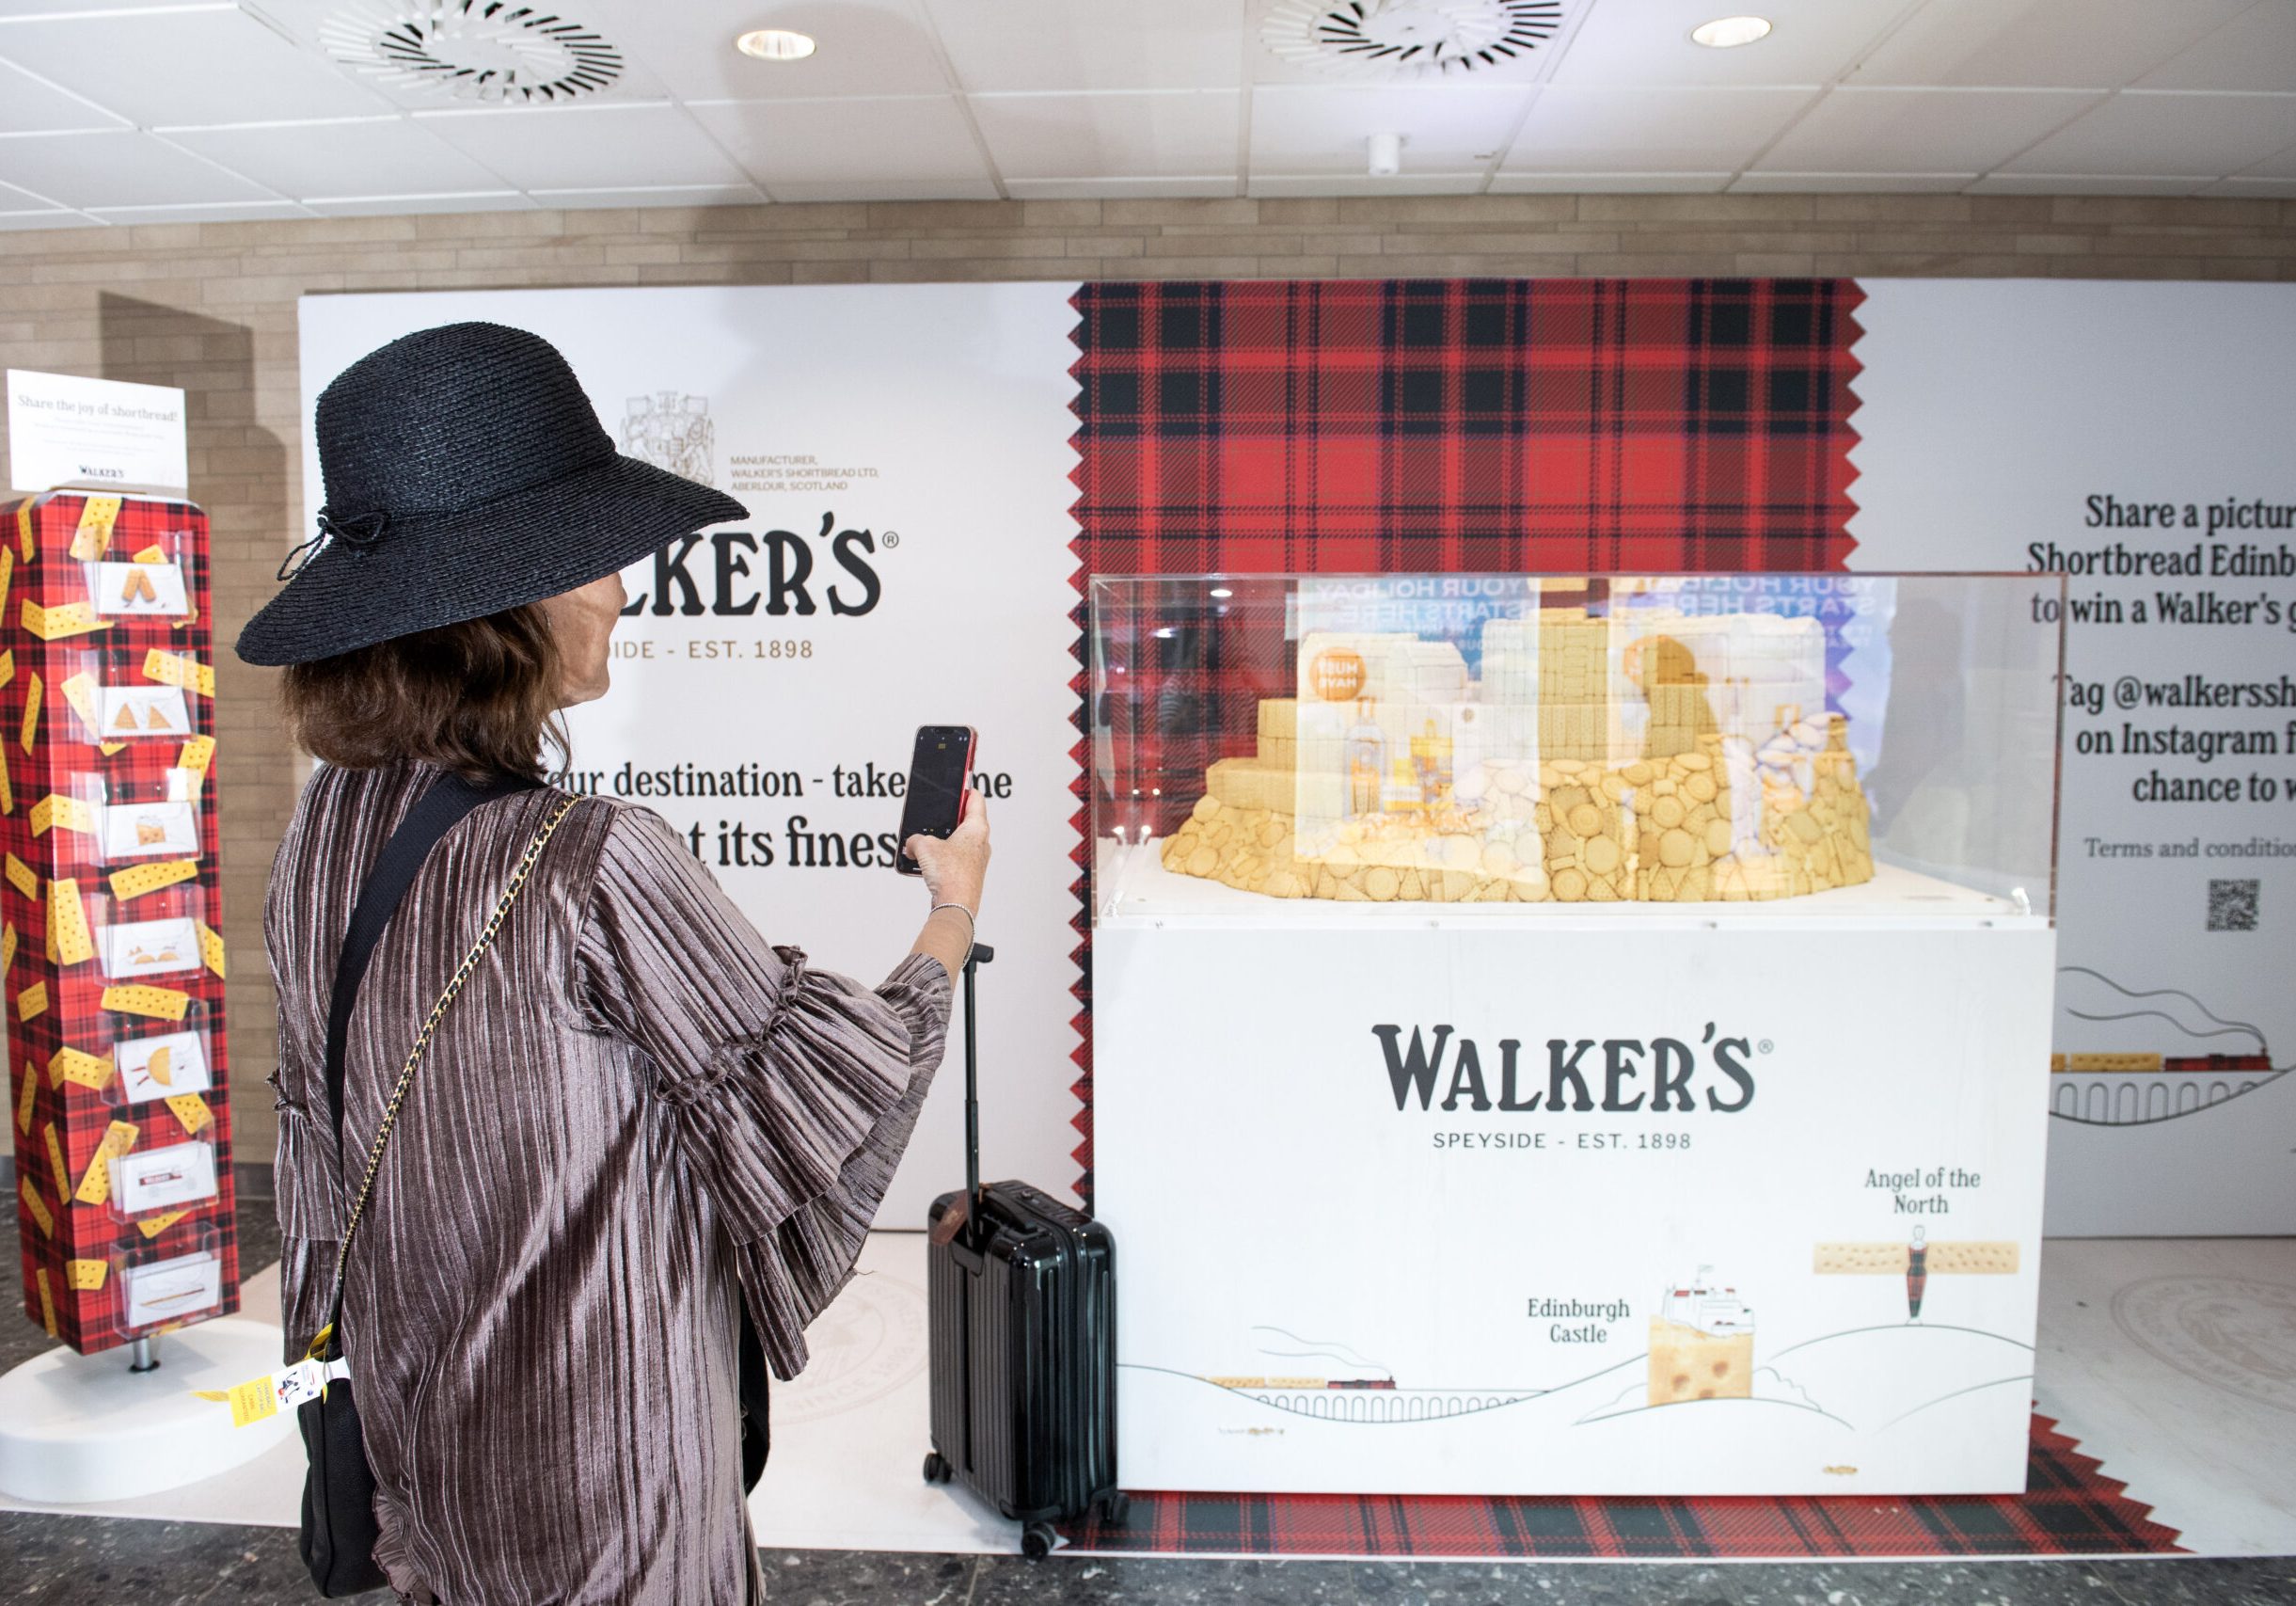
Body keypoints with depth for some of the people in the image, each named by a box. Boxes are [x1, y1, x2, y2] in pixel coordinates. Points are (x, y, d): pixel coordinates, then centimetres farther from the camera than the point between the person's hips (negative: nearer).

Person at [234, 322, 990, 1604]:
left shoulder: (327, 826, -6)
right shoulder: (602, 870, -30)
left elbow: (322, 1118, 8)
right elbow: (827, 1086, -17)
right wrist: (957, 905, -2)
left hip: (421, 1404, 7)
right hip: (605, 1460, -7)